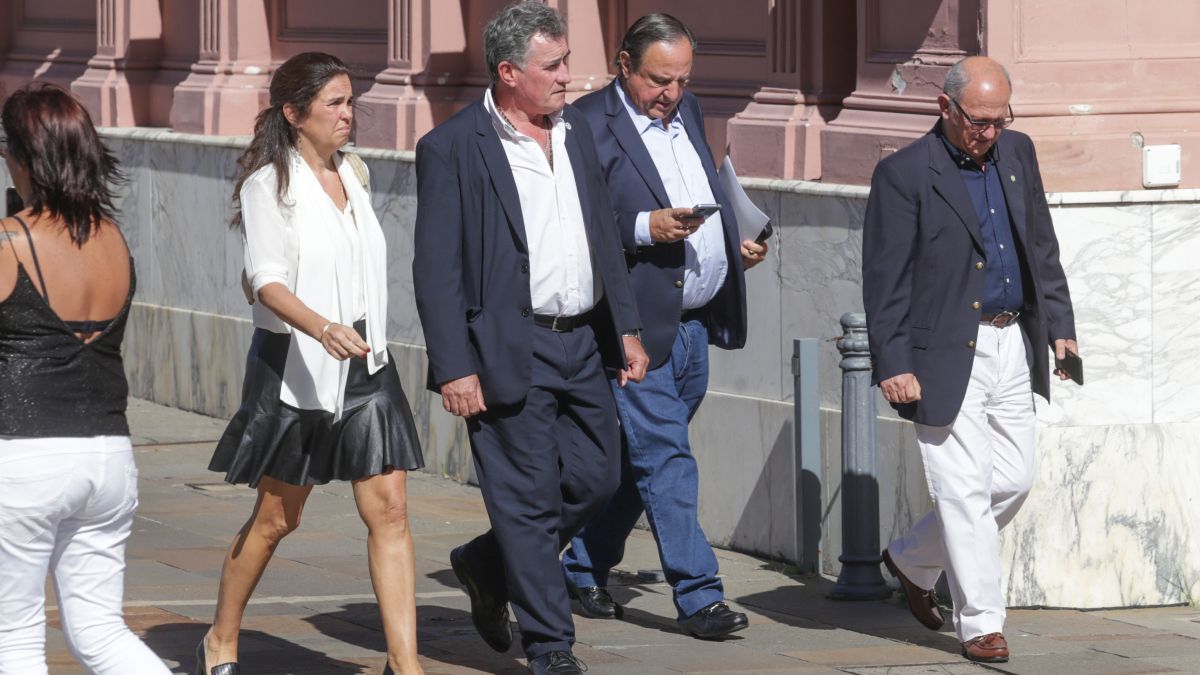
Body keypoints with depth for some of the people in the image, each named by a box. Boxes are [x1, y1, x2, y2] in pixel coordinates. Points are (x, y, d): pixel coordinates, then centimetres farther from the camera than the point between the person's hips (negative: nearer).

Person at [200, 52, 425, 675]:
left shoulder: (352, 174, 11)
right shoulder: (269, 185, -9)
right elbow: (268, 282, -20)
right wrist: (324, 329, -35)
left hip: (364, 364, 5)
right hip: (293, 366, -5)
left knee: (388, 508, -7)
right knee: (276, 517, 7)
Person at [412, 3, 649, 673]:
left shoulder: (576, 129, 10)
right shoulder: (453, 148, -10)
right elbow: (437, 270, -11)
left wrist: (627, 329, 13)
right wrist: (454, 369, -15)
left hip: (583, 343, 7)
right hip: (509, 352, -7)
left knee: (595, 479, 10)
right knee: (528, 498, -1)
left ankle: (487, 567, 32)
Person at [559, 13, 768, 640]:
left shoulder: (687, 113, 14)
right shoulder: (590, 124, -11)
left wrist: (733, 243, 12)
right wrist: (643, 229, -25)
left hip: (696, 323, 8)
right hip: (639, 324, -8)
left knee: (635, 460, 14)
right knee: (665, 458, -8)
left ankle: (584, 569, 27)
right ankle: (698, 595, -6)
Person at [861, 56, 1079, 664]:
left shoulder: (1017, 153, 9)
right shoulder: (904, 174, -11)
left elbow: (1042, 247, 17)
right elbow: (884, 279, -11)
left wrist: (1059, 327, 11)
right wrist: (893, 365, -16)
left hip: (1012, 345, 7)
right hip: (947, 355, -7)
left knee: (1013, 479, 11)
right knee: (965, 490, -6)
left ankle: (913, 562, 30)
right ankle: (980, 623, 2)